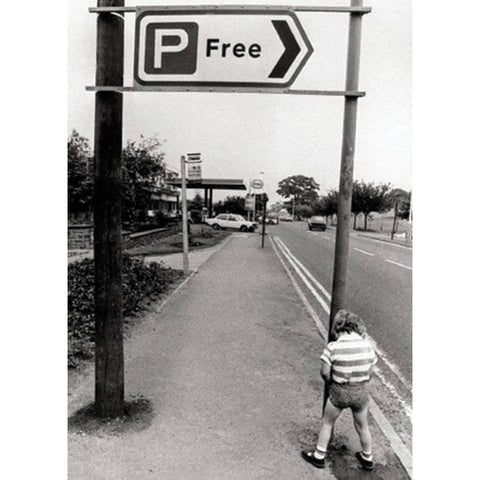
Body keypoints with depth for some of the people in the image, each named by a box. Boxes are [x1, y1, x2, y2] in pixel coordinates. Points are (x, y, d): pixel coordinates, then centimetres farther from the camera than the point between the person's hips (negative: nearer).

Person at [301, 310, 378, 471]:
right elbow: (370, 373, -1)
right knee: (362, 426, 27)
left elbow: (325, 373, -14)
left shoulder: (333, 347, -19)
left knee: (327, 423, 21)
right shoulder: (367, 344, -8)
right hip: (361, 391, 3)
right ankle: (367, 459, 47)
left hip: (339, 392, -3)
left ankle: (319, 456, 35)